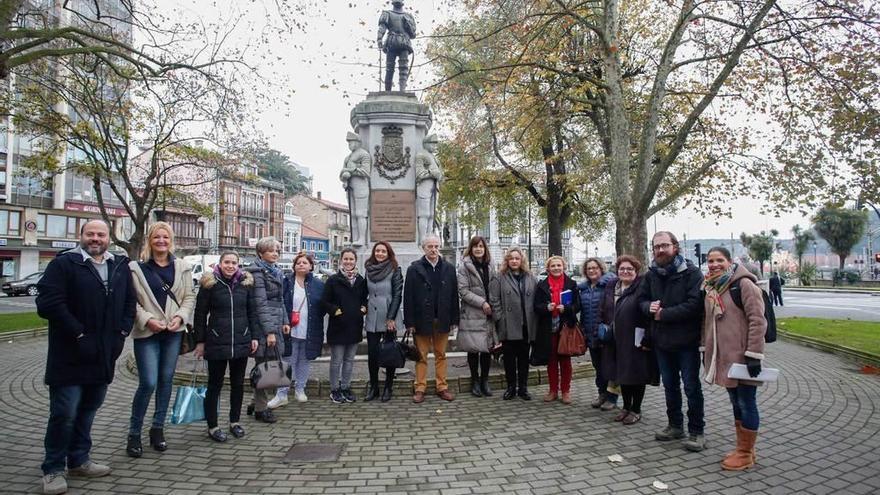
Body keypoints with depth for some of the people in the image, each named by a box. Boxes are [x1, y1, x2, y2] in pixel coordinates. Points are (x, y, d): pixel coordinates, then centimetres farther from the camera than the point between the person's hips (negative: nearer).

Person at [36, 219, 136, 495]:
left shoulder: (120, 267, 11)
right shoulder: (64, 264, -6)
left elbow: (130, 302, 15)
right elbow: (48, 303, -15)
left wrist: (121, 333, 1)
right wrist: (78, 334, -17)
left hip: (103, 356, 5)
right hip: (70, 356, -5)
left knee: (88, 410, 16)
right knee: (64, 414, 0)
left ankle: (79, 461, 30)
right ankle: (53, 469, 16)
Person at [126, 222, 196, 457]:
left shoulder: (181, 267, 6)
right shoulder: (137, 268, -3)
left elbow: (189, 297, 8)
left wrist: (180, 317, -7)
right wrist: (147, 320, -15)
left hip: (173, 332, 4)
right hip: (147, 332, -3)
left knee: (166, 380, 9)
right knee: (148, 383, -7)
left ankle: (158, 429, 24)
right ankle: (134, 433, 11)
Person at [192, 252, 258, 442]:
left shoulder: (246, 282, 5)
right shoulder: (210, 283, -3)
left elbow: (252, 312, 10)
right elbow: (200, 313, -1)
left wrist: (254, 337, 5)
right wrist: (200, 341, -3)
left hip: (241, 342, 3)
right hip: (217, 343, -3)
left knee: (238, 383, 12)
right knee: (215, 384, 6)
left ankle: (235, 422, 26)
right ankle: (212, 426, 17)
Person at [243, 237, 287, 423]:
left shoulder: (276, 271, 17)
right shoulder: (258, 273, -11)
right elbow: (261, 304, -16)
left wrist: (284, 322, 16)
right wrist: (269, 331, -20)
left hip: (276, 324, 9)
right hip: (264, 326, -8)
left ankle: (257, 403, 25)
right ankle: (260, 409, 10)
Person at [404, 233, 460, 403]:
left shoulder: (448, 269, 5)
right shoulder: (414, 269, -2)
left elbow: (454, 295, 5)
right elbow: (408, 297, -5)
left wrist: (454, 319, 1)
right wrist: (409, 322, -10)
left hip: (442, 320, 2)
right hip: (422, 320, -2)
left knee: (441, 355, 10)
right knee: (421, 356, 6)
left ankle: (442, 387, 18)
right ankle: (420, 388, 14)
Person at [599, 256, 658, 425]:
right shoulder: (610, 288, 10)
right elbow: (603, 313, 17)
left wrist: (647, 339, -20)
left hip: (636, 342, -6)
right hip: (616, 342, 6)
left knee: (636, 375, 5)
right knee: (622, 373, 15)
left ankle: (636, 410, 20)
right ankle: (626, 407, 31)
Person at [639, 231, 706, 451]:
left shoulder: (691, 272, -12)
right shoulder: (651, 274, 8)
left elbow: (695, 304, -22)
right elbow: (642, 299, 12)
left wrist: (664, 314, -20)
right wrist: (649, 307, -12)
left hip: (686, 341, -6)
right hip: (661, 340, 6)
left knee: (691, 387, 4)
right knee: (670, 385, 17)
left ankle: (696, 432, 15)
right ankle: (675, 426, 31)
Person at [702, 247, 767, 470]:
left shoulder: (744, 284, -12)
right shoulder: (710, 287, 11)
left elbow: (757, 320, -16)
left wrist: (754, 354, -19)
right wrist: (707, 350, 19)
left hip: (742, 357, -8)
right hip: (724, 357, 8)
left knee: (746, 403, 3)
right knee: (736, 403, 17)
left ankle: (746, 453, 15)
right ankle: (742, 448, 29)